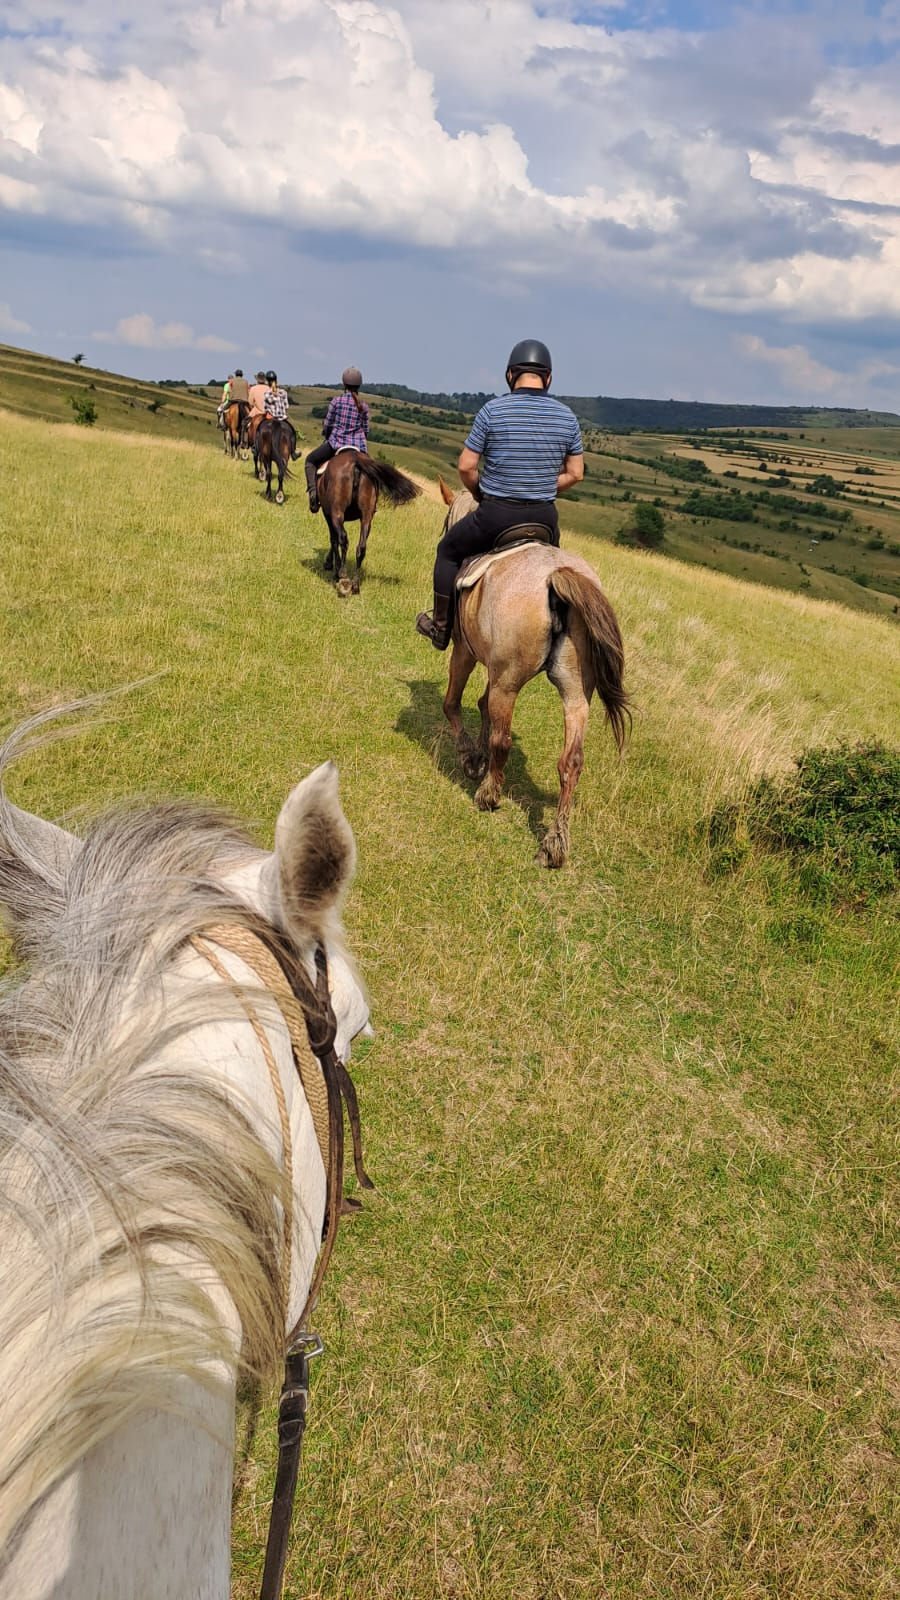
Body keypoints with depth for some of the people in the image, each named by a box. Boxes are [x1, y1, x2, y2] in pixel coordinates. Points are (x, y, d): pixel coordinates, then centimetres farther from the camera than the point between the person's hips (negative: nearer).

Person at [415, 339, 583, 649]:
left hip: (495, 515, -3)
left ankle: (441, 628, 26)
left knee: (449, 550, 23)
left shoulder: (492, 410, -8)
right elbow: (575, 473, 6)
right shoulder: (567, 416, 2)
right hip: (544, 516, 3)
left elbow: (466, 466, -7)